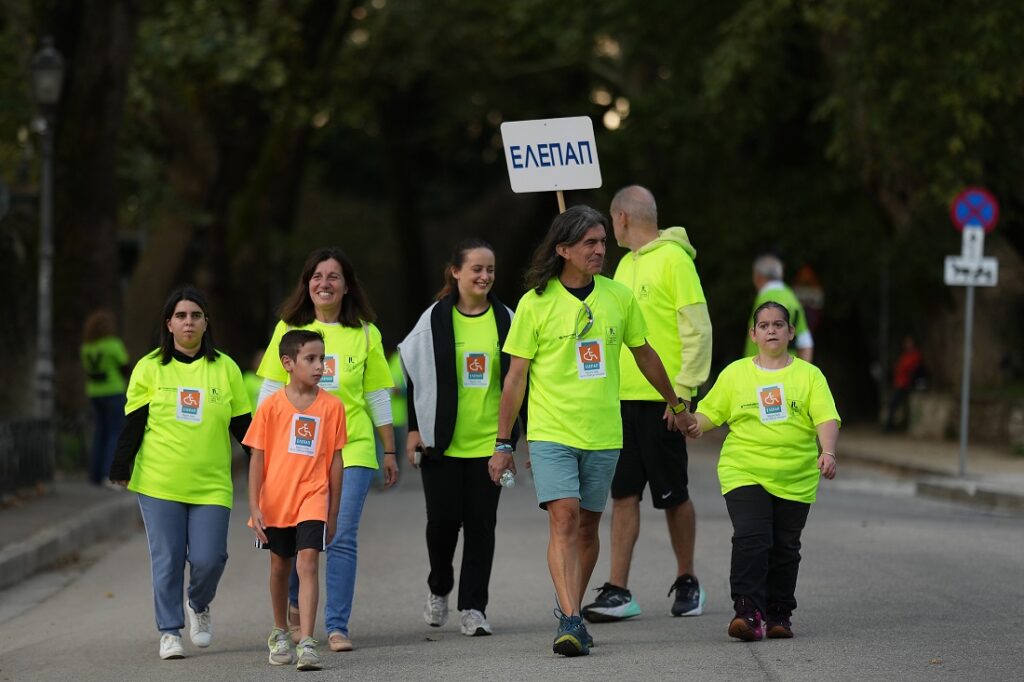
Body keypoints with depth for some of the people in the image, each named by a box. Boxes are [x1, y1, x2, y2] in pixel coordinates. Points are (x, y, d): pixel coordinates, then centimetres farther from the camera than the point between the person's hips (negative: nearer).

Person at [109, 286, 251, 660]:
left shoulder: (225, 368, 7)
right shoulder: (150, 368, 3)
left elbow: (242, 425, 11)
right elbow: (133, 423, 4)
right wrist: (121, 470, -2)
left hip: (210, 485, 1)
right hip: (159, 483, -1)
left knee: (208, 558, -7)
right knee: (167, 560, 0)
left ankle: (199, 606, 24)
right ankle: (169, 632, 12)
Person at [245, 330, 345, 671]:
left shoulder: (332, 406, -2)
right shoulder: (271, 405, -4)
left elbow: (335, 460, 4)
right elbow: (257, 458, -1)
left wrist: (333, 512, 5)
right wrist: (254, 507, -7)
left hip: (312, 498, -1)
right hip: (275, 501, 1)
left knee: (307, 563, -16)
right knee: (280, 566, 17)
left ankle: (307, 643, -21)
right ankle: (280, 634, 37)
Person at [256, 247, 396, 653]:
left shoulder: (365, 334, 6)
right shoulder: (288, 329, 5)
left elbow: (378, 397, 10)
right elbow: (270, 391, 7)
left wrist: (389, 452, 10)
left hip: (352, 451, 0)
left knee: (342, 538, -8)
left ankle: (337, 627, -1)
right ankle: (294, 605, 33)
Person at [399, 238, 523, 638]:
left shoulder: (504, 319, 4)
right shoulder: (435, 320, 0)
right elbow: (415, 376, 6)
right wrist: (414, 429, 2)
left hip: (489, 440, 1)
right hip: (441, 440, -1)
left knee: (481, 523, 1)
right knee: (443, 519, -2)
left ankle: (473, 607, 8)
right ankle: (439, 587, 25)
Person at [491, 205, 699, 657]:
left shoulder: (618, 297, 4)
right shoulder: (535, 303, -6)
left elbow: (644, 354, 19)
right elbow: (516, 376, -2)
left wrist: (675, 403, 29)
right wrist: (503, 443, -1)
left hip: (603, 434, 4)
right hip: (551, 433, -3)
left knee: (587, 526, 9)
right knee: (564, 518, -16)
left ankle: (569, 611, 24)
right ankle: (571, 621, -22)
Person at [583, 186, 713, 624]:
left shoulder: (673, 259, -8)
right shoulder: (626, 264, 17)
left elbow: (697, 329, -13)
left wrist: (684, 390, -17)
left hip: (661, 398, -7)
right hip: (623, 397, 7)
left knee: (674, 496, 3)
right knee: (623, 494, 2)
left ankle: (687, 583, 17)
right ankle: (618, 592, 1)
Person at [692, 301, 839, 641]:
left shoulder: (809, 374, 6)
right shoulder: (735, 373, 9)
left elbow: (826, 418, -2)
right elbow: (710, 412, 12)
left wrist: (828, 452, -19)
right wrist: (692, 426, -10)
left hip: (795, 479, 1)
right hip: (744, 472, -1)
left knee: (785, 548, 6)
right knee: (750, 539, -16)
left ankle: (779, 613, 18)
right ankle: (747, 611, -18)